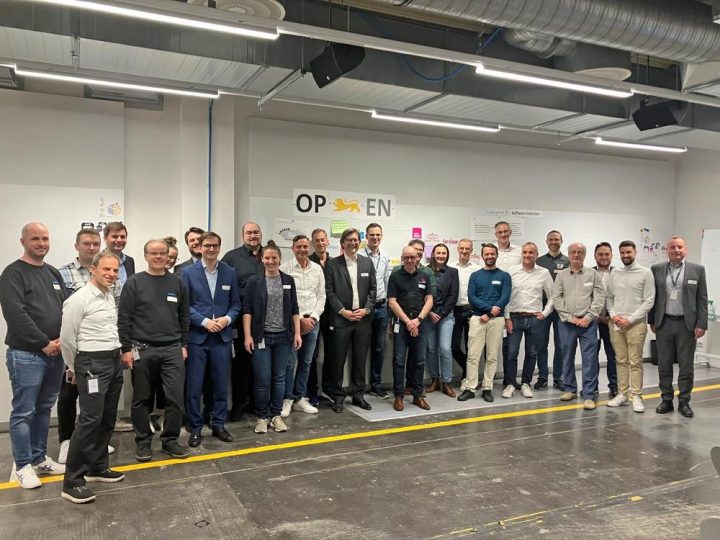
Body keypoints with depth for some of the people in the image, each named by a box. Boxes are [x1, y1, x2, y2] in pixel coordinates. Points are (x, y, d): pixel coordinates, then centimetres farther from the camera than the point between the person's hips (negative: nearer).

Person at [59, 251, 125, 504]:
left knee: (107, 418, 12)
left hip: (114, 360, 8)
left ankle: (98, 466, 26)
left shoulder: (110, 297, 12)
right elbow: (67, 338, -8)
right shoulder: (79, 299, -13)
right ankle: (72, 481, -1)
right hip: (92, 363, -8)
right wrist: (75, 368, 4)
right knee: (90, 419, -10)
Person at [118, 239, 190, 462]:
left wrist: (183, 345, 7)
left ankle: (170, 440, 15)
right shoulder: (134, 283, -2)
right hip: (142, 350, -2)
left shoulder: (177, 283, 7)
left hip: (172, 350, 2)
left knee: (175, 397, -1)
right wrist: (126, 348, -7)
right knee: (142, 399, 9)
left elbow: (184, 317, 11)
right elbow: (124, 318, -3)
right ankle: (143, 442, 23)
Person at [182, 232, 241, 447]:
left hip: (222, 337, 2)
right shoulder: (188, 272, -1)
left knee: (221, 384, 9)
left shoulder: (230, 272, 6)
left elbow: (236, 303, 8)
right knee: (194, 386, 3)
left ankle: (218, 425, 23)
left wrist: (227, 318, -10)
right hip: (197, 337, -2)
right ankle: (195, 428, 17)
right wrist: (204, 321, -14)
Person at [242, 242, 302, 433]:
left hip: (283, 337, 3)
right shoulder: (254, 281, -1)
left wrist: (297, 333, 3)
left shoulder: (288, 280, 7)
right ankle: (262, 416, 15)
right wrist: (247, 335, -9)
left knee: (279, 377, 9)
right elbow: (247, 310, -3)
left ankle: (276, 415, 21)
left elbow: (294, 310, 9)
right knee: (262, 379, -1)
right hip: (261, 337, -2)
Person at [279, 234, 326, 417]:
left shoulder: (317, 269, 8)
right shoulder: (285, 268, -6)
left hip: (312, 321, 4)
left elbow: (321, 295, 10)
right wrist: (300, 319, -10)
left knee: (306, 363, 11)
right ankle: (287, 400, 11)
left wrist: (313, 317, -3)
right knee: (289, 363, -1)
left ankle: (300, 399, 21)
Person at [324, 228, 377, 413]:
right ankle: (338, 396, 15)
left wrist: (366, 309, -5)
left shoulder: (367, 263, 9)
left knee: (360, 360, 10)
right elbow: (329, 291, -4)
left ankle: (358, 395, 21)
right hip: (340, 319, -3)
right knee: (338, 360, 3)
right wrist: (343, 311, -11)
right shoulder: (332, 264, 0)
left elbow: (372, 289, 8)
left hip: (363, 319, 3)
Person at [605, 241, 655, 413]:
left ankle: (636, 396, 5)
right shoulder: (614, 273, 9)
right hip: (615, 323, 4)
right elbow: (608, 297, 12)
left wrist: (630, 319, -12)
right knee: (621, 361, 8)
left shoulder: (646, 273, -2)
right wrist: (613, 315, -5)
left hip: (636, 323, -3)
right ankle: (623, 394, 15)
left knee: (635, 362, -2)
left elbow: (649, 301, -5)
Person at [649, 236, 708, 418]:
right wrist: (652, 321, 5)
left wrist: (701, 324, -6)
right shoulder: (657, 269, 4)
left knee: (686, 365, 4)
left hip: (687, 324, -1)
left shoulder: (697, 269, 0)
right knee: (664, 364, 7)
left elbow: (702, 299, -1)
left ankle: (684, 402, 15)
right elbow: (652, 297, 7)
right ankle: (667, 400, 17)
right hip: (664, 323, 1)